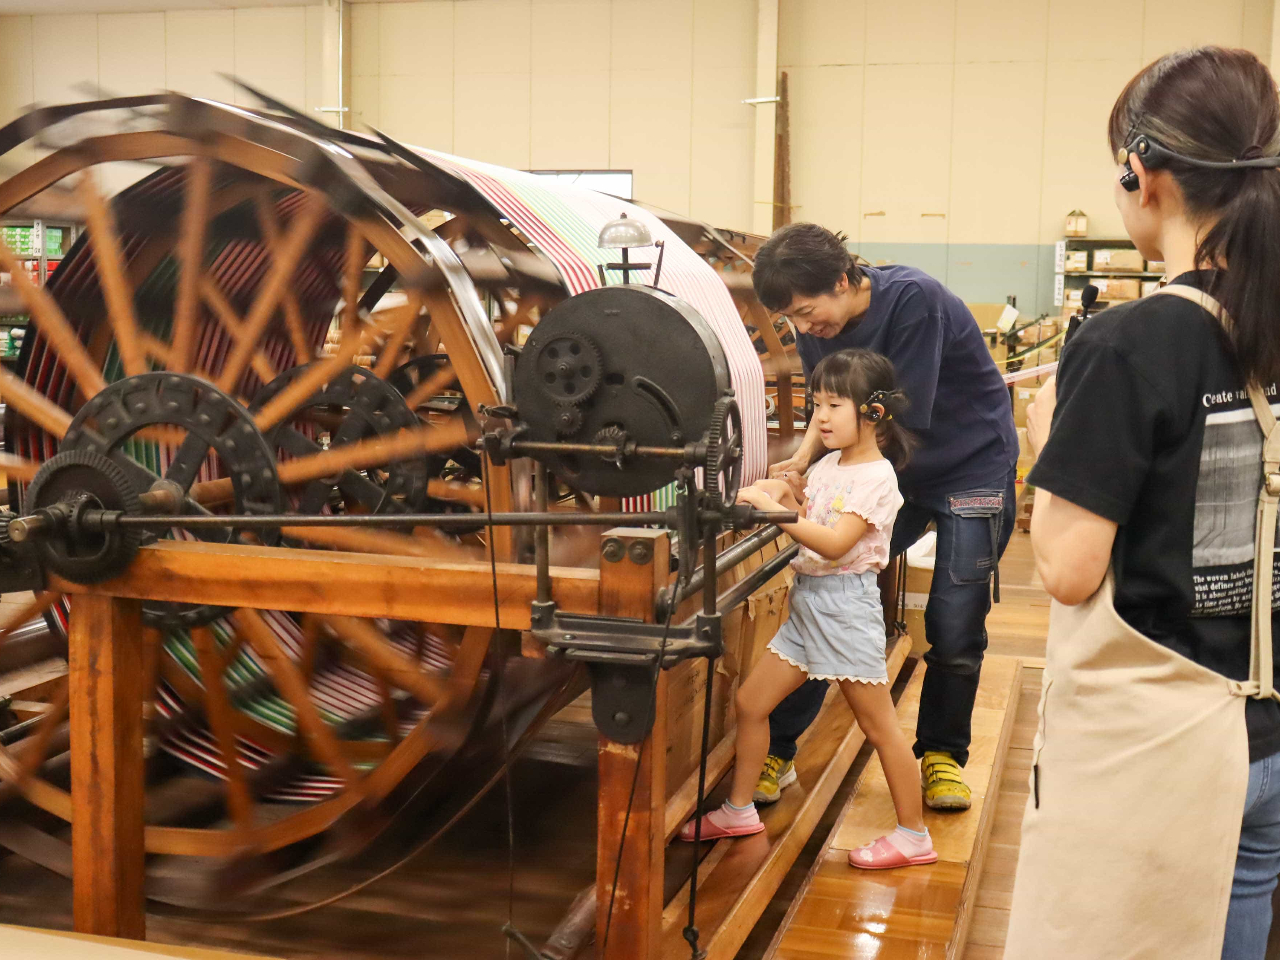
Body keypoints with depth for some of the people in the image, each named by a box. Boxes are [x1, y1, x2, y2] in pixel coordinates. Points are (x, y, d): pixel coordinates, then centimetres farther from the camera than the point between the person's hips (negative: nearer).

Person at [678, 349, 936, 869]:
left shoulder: (876, 477, -14)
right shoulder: (828, 466, 11)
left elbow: (835, 544, -25)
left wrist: (774, 510, -30)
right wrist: (785, 495, -4)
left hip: (846, 601, -8)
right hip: (807, 601, 9)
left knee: (878, 724, 0)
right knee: (750, 701, 10)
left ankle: (913, 835, 12)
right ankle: (738, 811, 24)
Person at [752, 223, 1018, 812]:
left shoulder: (912, 299, -26)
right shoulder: (816, 331, -7)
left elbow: (904, 418, -26)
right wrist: (802, 458, -12)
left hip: (972, 467, -5)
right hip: (889, 473, 5)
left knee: (955, 628, -3)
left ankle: (942, 753, 21)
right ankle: (776, 752, 4)